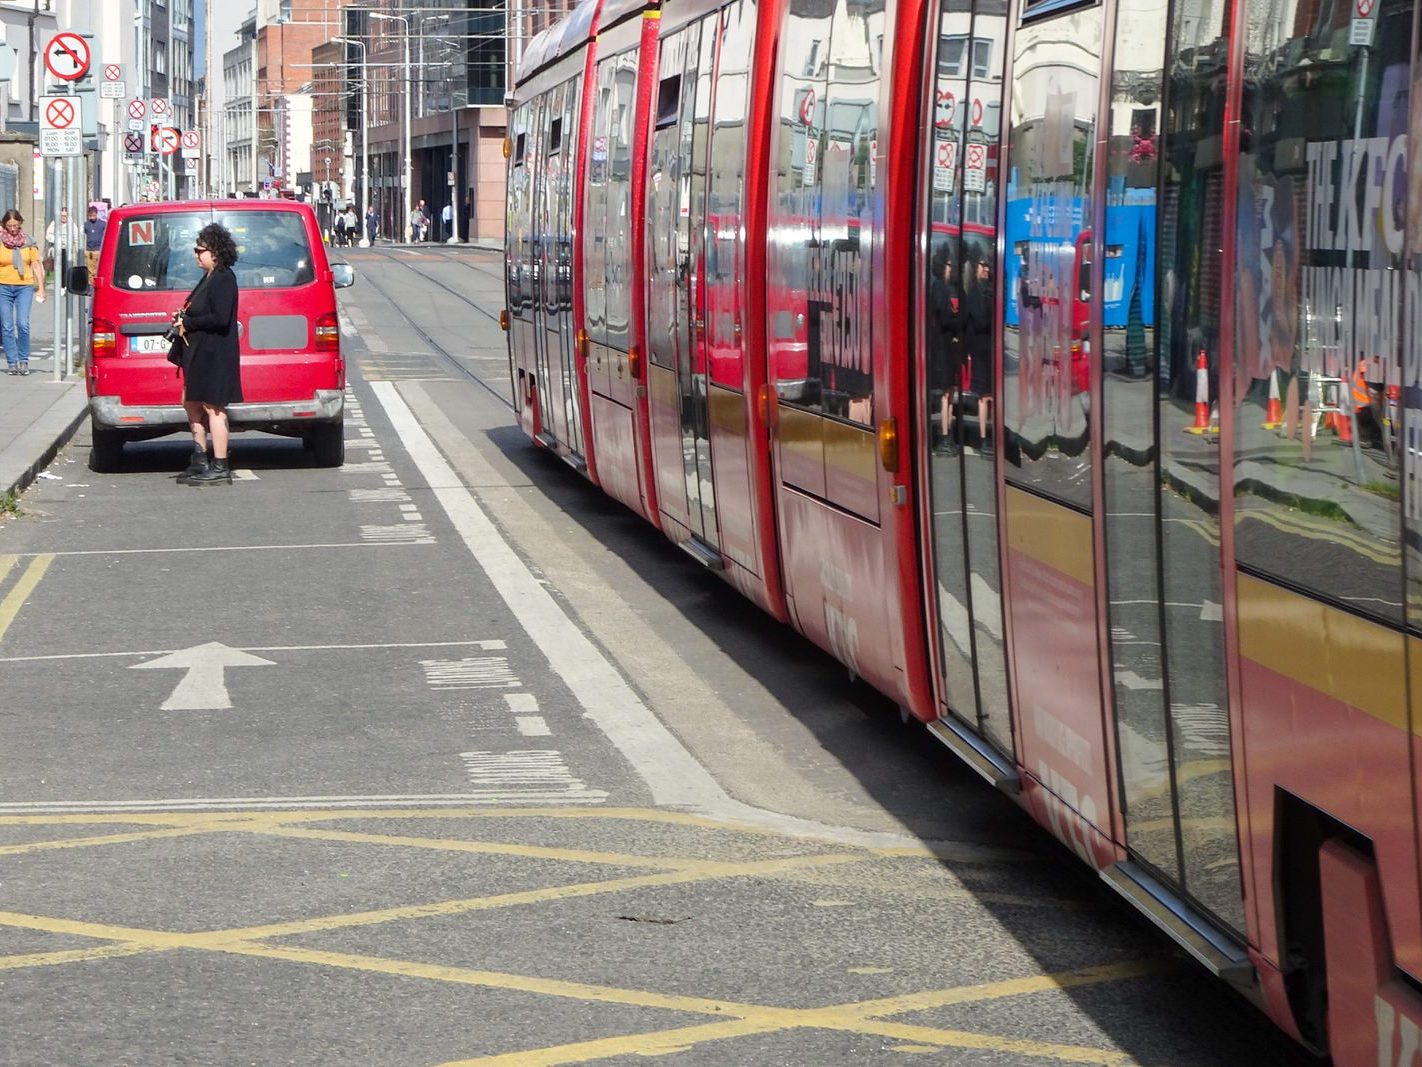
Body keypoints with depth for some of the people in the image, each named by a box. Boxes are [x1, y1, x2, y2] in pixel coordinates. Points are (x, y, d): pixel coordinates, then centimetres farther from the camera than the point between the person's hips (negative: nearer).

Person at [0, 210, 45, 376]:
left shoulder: (28, 241, 5)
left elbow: (36, 265, 9)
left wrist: (41, 288, 4)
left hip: (25, 286, 0)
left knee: (23, 324, -12)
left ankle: (24, 361, -1)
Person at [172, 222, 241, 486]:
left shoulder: (223, 279, -15)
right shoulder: (209, 278, 16)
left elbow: (220, 318, -24)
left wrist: (188, 323, -15)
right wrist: (183, 318, 7)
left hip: (215, 353, -11)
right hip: (199, 353, 11)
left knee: (213, 408, -7)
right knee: (192, 403, 15)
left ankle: (220, 469, -4)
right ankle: (200, 463, 23)